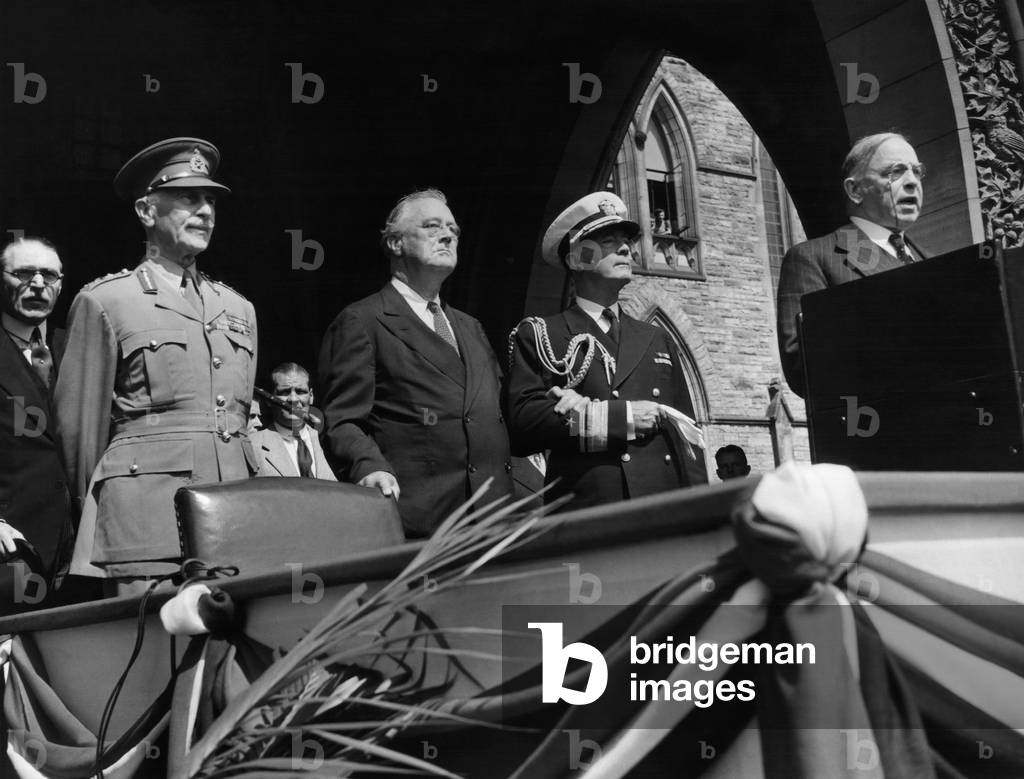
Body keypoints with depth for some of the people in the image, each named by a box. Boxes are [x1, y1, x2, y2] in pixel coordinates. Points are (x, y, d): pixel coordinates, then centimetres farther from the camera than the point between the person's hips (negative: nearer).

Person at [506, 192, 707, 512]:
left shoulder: (657, 339, 19)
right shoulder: (538, 335, 5)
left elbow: (687, 433, 16)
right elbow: (522, 422, -9)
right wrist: (622, 416, -13)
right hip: (585, 518, -4)